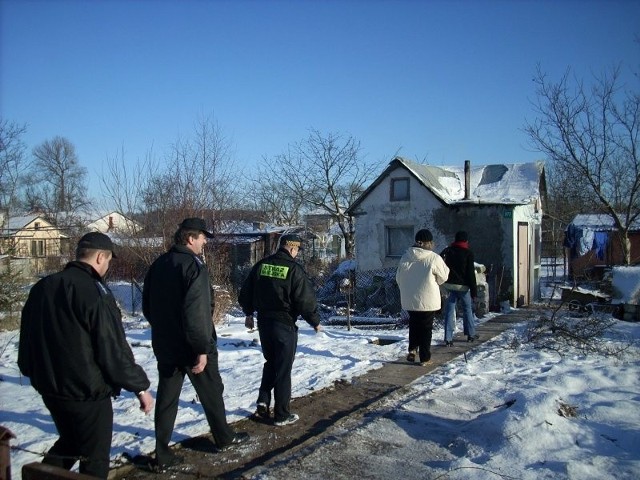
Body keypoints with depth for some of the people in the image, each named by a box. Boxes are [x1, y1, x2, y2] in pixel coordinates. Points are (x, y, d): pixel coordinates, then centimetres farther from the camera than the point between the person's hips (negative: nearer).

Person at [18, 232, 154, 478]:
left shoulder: (42, 287, 4)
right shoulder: (94, 292, -21)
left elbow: (27, 337, 14)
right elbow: (114, 349, -21)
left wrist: (34, 372, 27)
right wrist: (140, 386, -11)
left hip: (49, 387, 8)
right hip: (87, 392, -8)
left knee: (70, 442, 28)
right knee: (95, 458, 9)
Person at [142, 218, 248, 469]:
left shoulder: (158, 265, 6)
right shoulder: (193, 266, -19)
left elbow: (147, 306, 13)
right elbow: (196, 312, -26)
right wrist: (202, 349, -22)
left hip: (164, 345, 7)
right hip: (192, 346, -6)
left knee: (166, 398, 12)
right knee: (211, 393, 13)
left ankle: (162, 454, 15)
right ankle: (224, 438, 30)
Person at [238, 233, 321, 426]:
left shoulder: (261, 265, 3)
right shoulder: (294, 269, -14)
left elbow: (246, 292, 11)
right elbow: (306, 299, -15)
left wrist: (249, 313, 25)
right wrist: (315, 321, 0)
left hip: (263, 322, 6)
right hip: (285, 324, -5)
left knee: (270, 363, 23)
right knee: (283, 369, 4)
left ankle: (263, 402, 14)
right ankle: (281, 415, 12)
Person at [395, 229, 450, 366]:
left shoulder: (406, 257, -2)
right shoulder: (434, 258, -15)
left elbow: (399, 278, 7)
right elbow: (443, 278, -2)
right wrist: (445, 267, 17)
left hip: (409, 300, 3)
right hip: (428, 300, -3)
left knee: (414, 325, 22)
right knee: (426, 328, 8)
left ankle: (412, 349, 9)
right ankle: (424, 357, 13)